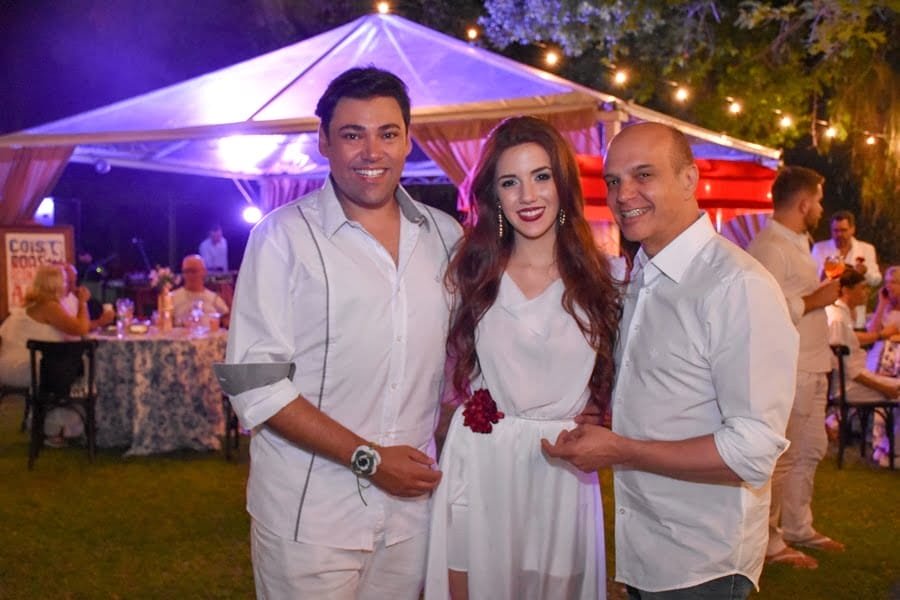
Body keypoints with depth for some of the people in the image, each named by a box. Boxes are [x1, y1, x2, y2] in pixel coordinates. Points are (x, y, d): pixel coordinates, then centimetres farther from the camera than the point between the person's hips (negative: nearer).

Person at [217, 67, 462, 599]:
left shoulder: (444, 235, 6)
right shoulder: (284, 235, -8)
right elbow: (256, 385, -13)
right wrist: (368, 458, -15)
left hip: (412, 502, 4)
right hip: (310, 512, -4)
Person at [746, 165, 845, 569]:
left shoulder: (797, 244, 17)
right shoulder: (770, 248, -18)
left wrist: (828, 288, 12)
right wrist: (816, 300, -18)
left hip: (811, 366, 11)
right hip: (787, 369, -11)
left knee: (811, 450, 19)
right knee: (783, 457, -3)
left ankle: (798, 528, 33)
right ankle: (769, 543, 8)